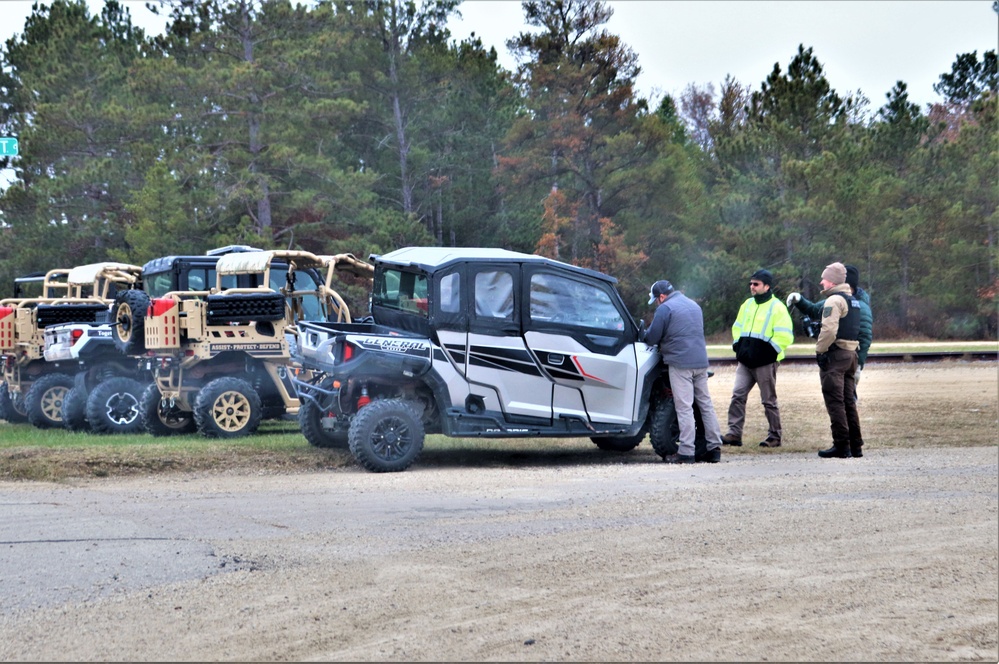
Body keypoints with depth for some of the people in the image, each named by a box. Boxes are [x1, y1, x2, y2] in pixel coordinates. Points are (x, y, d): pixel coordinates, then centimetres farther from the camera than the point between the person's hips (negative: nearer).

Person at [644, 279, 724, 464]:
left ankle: (686, 452, -9)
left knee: (684, 407, -8)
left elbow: (652, 338, -7)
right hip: (701, 361, 8)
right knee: (706, 404, 11)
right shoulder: (694, 305, 20)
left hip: (680, 363, -7)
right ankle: (714, 448, 11)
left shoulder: (665, 308, -6)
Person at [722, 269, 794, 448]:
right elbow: (737, 327, 23)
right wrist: (738, 346, 9)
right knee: (737, 395, -3)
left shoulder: (777, 307, -7)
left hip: (765, 363, -6)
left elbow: (784, 335, -13)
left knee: (769, 400, 2)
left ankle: (774, 437, 11)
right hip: (745, 361, 6)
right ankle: (734, 434, -2)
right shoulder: (747, 304, 14)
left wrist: (768, 351, -15)